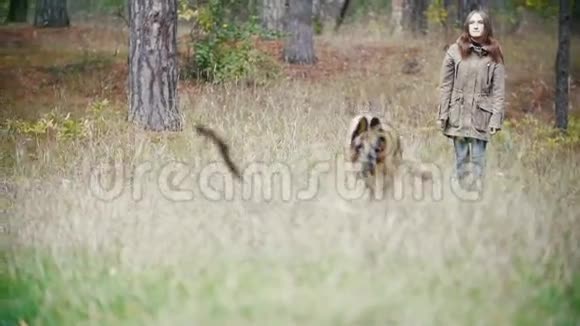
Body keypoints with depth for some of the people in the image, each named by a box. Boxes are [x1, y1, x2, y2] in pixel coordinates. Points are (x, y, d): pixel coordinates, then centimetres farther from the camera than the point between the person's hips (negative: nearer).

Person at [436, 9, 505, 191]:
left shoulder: (494, 55, 3)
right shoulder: (455, 51, 2)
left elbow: (498, 90, 0)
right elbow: (446, 85, 2)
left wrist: (496, 118, -7)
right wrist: (442, 114, -3)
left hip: (482, 115, 0)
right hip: (459, 114, 1)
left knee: (478, 159, -2)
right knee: (461, 158, 4)